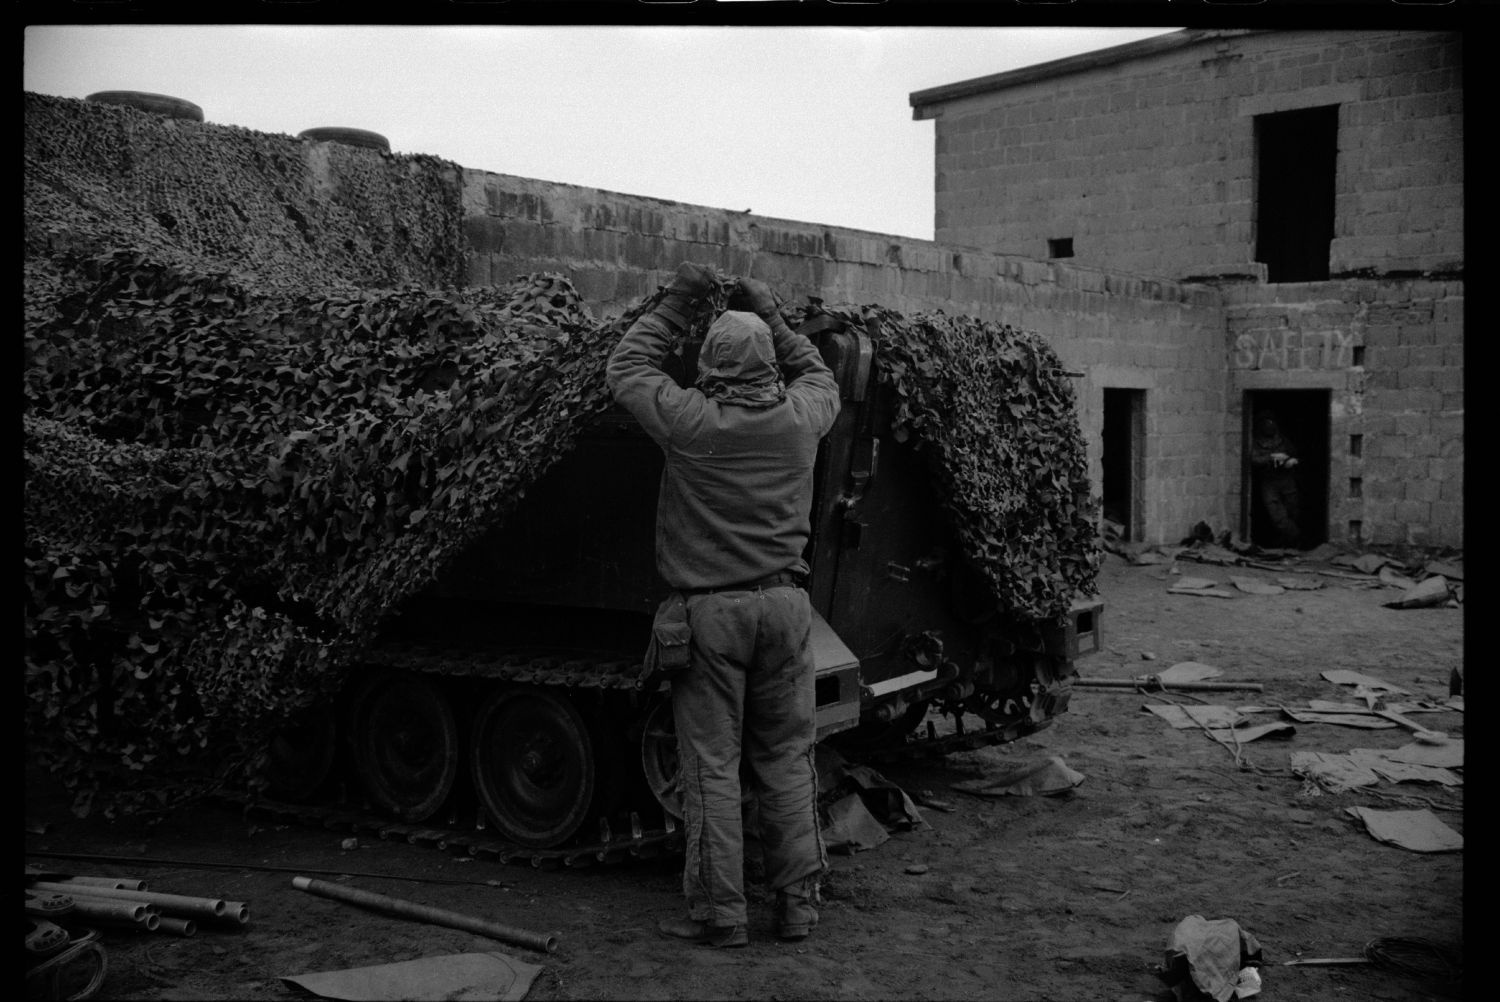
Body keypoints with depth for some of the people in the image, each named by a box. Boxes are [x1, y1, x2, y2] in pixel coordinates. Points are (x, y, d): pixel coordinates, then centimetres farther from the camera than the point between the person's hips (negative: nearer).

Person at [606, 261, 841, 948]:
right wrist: (772, 318, 28)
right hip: (783, 605, 4)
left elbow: (624, 368, 8)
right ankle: (797, 905, 17)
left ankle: (718, 913, 8)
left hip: (706, 610, -3)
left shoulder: (689, 420, -9)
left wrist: (675, 305, 14)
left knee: (712, 767, 3)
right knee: (786, 761, 11)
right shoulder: (799, 418, 1)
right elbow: (821, 378, 26)